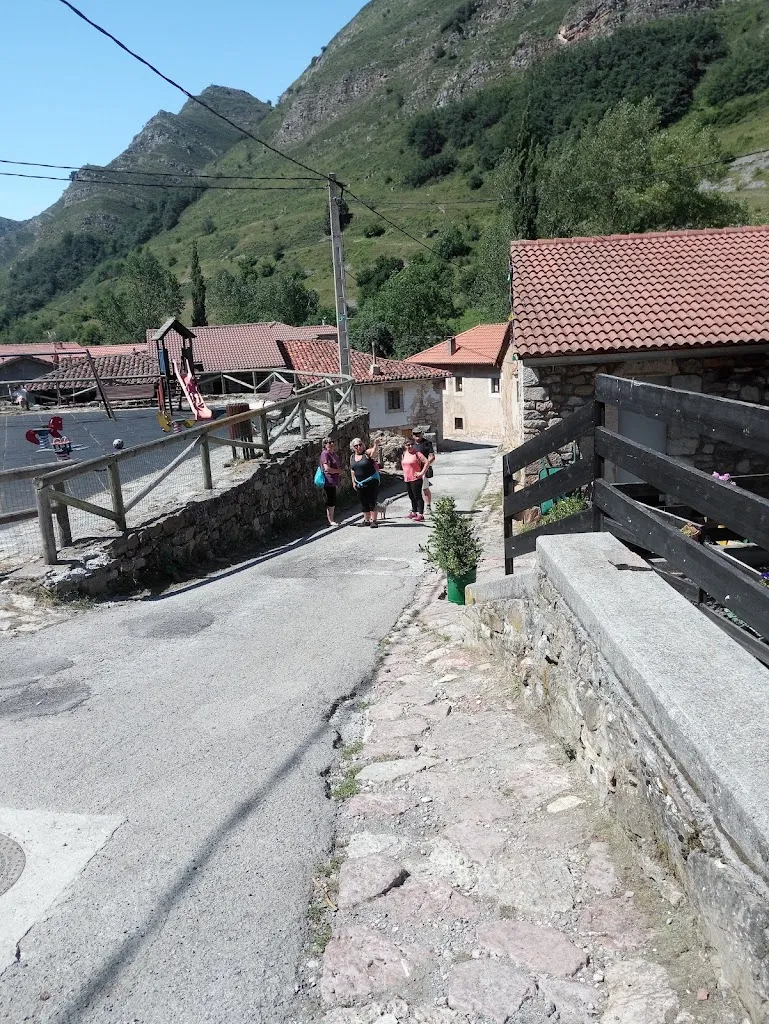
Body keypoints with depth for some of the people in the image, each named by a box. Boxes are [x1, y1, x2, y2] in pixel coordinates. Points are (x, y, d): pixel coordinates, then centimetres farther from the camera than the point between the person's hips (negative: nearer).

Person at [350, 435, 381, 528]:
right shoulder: (352, 457, 9)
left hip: (371, 482, -6)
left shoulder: (367, 453, -8)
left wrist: (376, 444, -51)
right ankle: (366, 520, 20)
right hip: (359, 484, 6)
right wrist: (353, 482, 12)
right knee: (363, 503, 11)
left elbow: (374, 452, -31)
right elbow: (352, 470, 17)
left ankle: (373, 520, -2)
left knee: (372, 502, -6)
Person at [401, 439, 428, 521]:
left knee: (418, 496, -8)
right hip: (407, 479, 8)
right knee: (412, 497, 17)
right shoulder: (404, 454, 11)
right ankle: (414, 513, 29)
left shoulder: (417, 454, -12)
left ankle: (421, 515, -7)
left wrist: (422, 473, -18)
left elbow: (426, 462, -18)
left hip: (415, 479, -8)